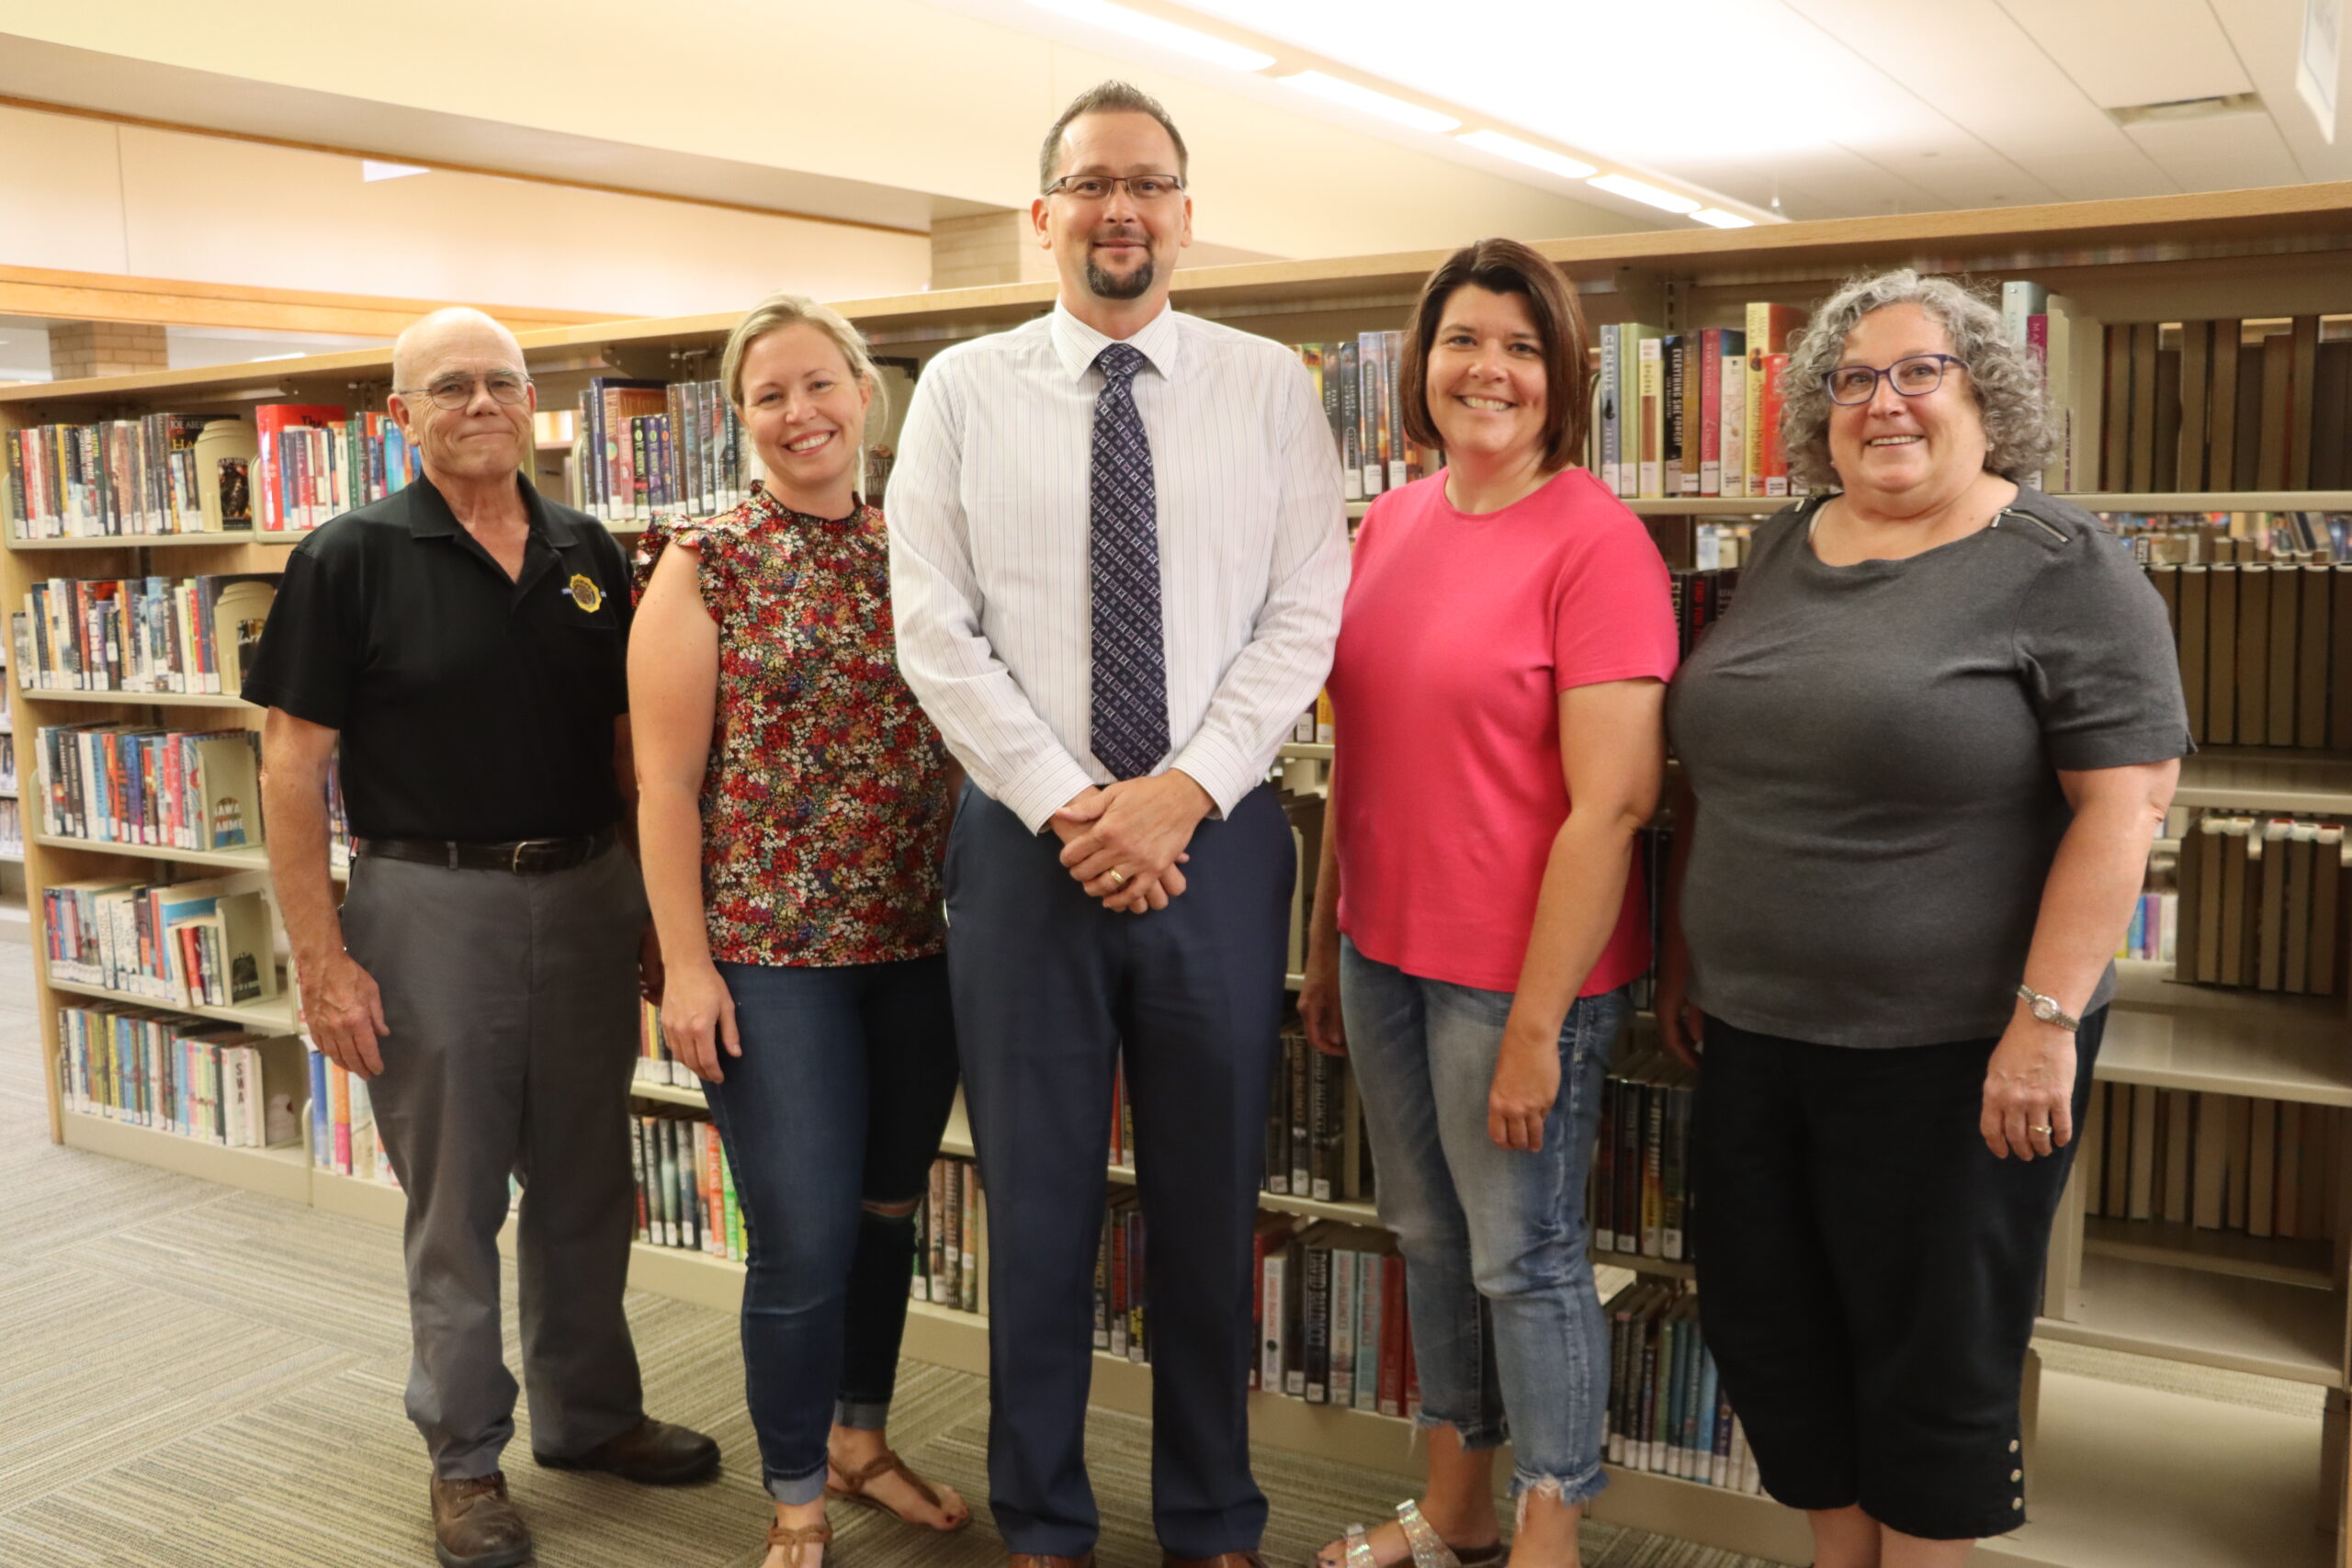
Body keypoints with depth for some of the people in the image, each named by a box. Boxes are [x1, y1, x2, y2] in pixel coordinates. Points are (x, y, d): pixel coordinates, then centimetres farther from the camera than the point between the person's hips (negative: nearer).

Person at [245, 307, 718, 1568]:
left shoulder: (587, 554, 7)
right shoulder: (349, 559, -6)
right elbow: (292, 767, -8)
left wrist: (658, 904, 7)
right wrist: (321, 960, -13)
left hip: (586, 896, 4)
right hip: (430, 905, -4)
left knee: (587, 1183, 15)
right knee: (455, 1197, 7)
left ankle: (588, 1411, 33)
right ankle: (465, 1456, 24)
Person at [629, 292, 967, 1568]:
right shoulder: (705, 565, -4)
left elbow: (964, 738, 9)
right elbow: (666, 780, -6)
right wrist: (685, 962, -11)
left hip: (920, 943, 4)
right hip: (771, 950, -4)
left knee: (889, 1210, 16)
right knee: (803, 1240, 0)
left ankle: (865, 1441, 39)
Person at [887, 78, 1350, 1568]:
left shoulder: (1269, 386, 4)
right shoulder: (963, 390, 4)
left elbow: (1305, 614, -2)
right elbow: (934, 626, -2)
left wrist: (1182, 793, -13)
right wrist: (1067, 807, -11)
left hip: (1219, 839, 0)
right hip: (1025, 839, 0)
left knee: (1211, 1206, 11)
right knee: (1038, 1206, 10)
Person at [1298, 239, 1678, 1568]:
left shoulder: (1597, 539, -15)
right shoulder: (1394, 521, 7)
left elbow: (1611, 806, -18)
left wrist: (1536, 1025, -18)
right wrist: (1329, 939, 14)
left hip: (1518, 973, -7)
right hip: (1387, 953, 7)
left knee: (1526, 1260, 8)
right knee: (1430, 1236, 19)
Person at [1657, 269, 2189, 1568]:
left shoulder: (2065, 571, -9)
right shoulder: (1783, 552, 9)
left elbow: (2124, 803, -15)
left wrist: (2045, 1019, -20)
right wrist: (1684, 957, 14)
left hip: (1951, 1053, -6)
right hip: (1755, 1033, 6)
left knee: (1932, 1361, 8)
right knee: (1765, 1333, 14)